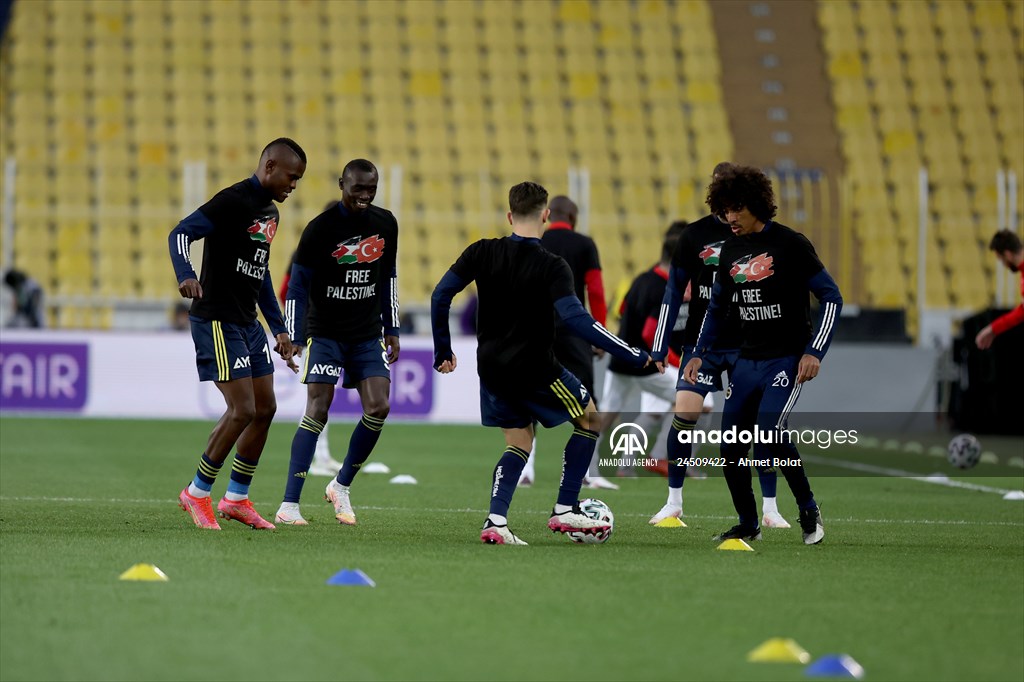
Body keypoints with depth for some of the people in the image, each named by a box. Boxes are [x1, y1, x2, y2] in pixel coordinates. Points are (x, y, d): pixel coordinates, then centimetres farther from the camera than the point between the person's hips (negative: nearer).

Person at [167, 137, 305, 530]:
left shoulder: (270, 212, 15)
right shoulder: (234, 201, -14)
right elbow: (180, 234, -22)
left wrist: (278, 329, 24)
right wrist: (186, 276, -40)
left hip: (248, 323, 9)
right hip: (217, 321, -9)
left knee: (265, 409, 9)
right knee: (242, 410, -12)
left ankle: (237, 498, 19)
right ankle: (197, 494, 2)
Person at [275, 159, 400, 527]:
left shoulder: (386, 224, 3)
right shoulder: (320, 229, -13)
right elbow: (298, 285, -9)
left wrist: (391, 330, 13)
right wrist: (294, 338, -15)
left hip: (368, 335, 5)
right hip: (325, 332, -5)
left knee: (379, 408, -8)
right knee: (317, 409, -14)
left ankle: (341, 486, 12)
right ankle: (289, 504, -15)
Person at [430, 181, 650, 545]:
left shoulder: (483, 252, -2)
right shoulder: (552, 266, -17)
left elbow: (441, 295, 0)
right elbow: (576, 320, -26)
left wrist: (443, 350, 13)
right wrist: (636, 356, -23)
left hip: (492, 366, 5)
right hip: (534, 368, -5)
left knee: (519, 443, 18)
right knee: (590, 418, 14)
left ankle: (496, 522, -1)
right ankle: (565, 511, 8)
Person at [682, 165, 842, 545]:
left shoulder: (790, 244, -10)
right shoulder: (729, 252, 9)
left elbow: (831, 297, -8)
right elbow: (717, 308, 21)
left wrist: (814, 352, -16)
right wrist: (700, 353, 10)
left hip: (786, 360, -7)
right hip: (747, 360, 7)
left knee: (770, 433, -24)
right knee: (730, 447, 2)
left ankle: (809, 510, -5)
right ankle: (748, 525, 18)